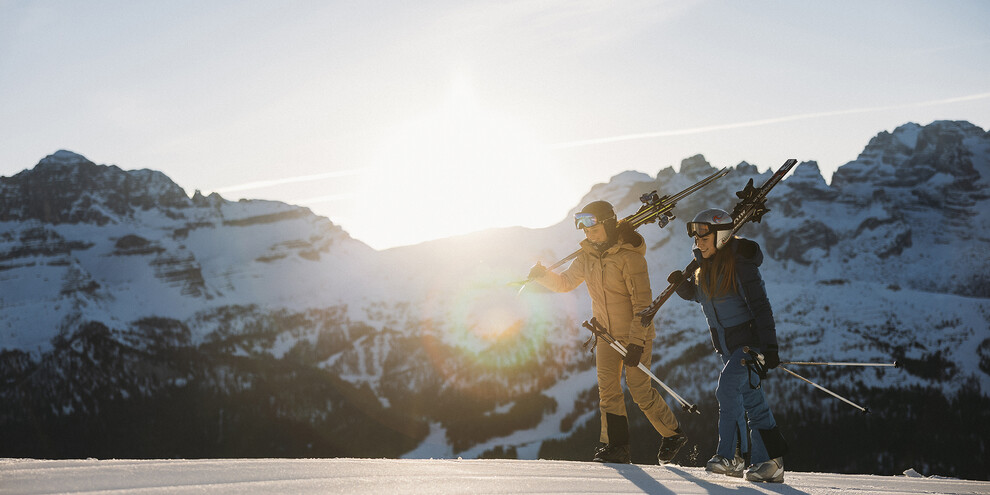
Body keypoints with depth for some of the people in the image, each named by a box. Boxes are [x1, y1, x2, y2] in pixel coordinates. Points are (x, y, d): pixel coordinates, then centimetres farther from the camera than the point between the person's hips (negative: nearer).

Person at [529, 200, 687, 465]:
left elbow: (642, 302, -20)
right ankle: (616, 446, 3)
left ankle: (673, 434, 15)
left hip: (635, 334, -6)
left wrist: (636, 342, -24)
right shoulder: (588, 256, 3)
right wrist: (543, 275, -5)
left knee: (640, 391, -5)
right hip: (607, 334, 6)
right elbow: (566, 282, 15)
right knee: (608, 389, -2)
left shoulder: (630, 256, -18)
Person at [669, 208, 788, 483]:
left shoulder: (740, 264, -18)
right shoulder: (703, 266, 5)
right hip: (726, 345, 8)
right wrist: (681, 283, -1)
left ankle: (729, 456, -13)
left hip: (749, 340, -8)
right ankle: (768, 462, 13)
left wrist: (770, 346, -24)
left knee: (728, 388, -20)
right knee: (752, 400, 9)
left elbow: (761, 307, -19)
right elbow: (694, 294, 23)